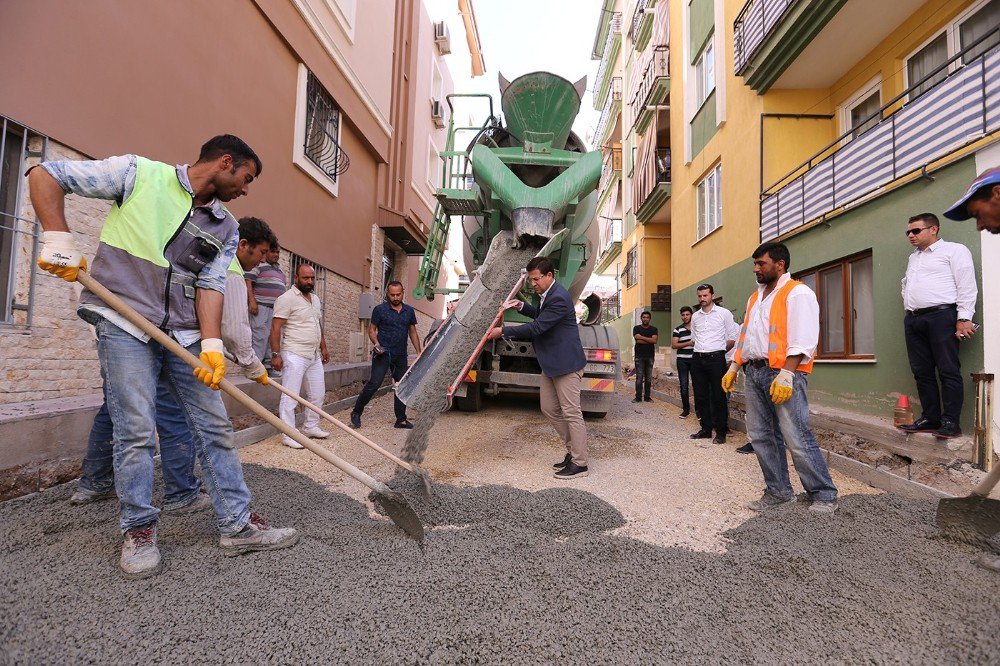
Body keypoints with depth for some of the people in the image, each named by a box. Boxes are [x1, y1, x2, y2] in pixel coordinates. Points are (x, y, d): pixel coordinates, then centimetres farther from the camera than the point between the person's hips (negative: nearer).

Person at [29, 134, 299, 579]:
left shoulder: (225, 228, 10)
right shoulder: (140, 174, -1)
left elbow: (211, 285, 1)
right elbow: (45, 175, 4)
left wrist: (211, 344, -13)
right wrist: (58, 239, -10)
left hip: (184, 335, 5)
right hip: (124, 325, -4)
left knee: (215, 428, 2)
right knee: (136, 430, -6)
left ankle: (238, 525, 11)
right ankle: (138, 532, 13)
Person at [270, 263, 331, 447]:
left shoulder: (315, 299, 14)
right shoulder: (287, 298, -11)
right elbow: (276, 328, -14)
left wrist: (323, 348, 19)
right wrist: (275, 354, -19)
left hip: (315, 356, 8)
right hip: (294, 355, -8)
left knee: (317, 394, 14)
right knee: (290, 396, -3)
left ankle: (311, 426, 29)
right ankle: (288, 435, 4)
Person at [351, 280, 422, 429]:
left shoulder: (409, 311, 10)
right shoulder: (380, 309, -1)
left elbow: (413, 333, 15)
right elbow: (372, 329, 1)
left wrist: (419, 352, 8)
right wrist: (376, 344, -17)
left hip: (401, 355, 5)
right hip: (383, 354, -4)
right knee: (374, 383, -11)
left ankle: (401, 420, 15)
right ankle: (356, 412, 5)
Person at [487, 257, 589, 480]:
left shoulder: (559, 298, -21)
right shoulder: (547, 294, 11)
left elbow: (537, 327, -23)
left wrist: (503, 331, -16)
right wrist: (522, 306, 10)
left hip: (565, 363, -11)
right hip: (550, 364, 11)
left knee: (571, 413, -2)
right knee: (549, 410, 15)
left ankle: (579, 463, 9)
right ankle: (573, 451, 27)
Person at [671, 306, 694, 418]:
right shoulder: (678, 329, 5)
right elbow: (674, 345, -4)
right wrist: (689, 343, -13)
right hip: (682, 360, 0)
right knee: (683, 386, 3)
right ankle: (686, 409, 13)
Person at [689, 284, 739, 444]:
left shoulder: (724, 313, -1)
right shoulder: (695, 316, 14)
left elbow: (732, 338, 1)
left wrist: (718, 352, 5)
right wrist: (700, 350, 12)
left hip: (716, 359, -5)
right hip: (697, 359, 5)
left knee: (718, 396, -2)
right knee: (701, 396, 8)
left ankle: (721, 432, 6)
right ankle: (706, 429, 18)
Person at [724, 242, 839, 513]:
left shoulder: (797, 293, -4)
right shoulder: (756, 297, 22)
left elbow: (802, 340, -15)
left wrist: (785, 374, -23)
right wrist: (733, 368, 16)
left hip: (783, 372, -8)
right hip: (754, 371, 8)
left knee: (796, 438, -6)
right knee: (761, 436, 9)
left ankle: (824, 495, 10)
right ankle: (778, 491, 21)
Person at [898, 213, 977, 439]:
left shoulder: (954, 250, 3)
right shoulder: (913, 258, 25)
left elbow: (967, 286, -5)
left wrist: (964, 318, -13)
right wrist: (909, 310, 15)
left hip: (941, 316, -7)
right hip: (913, 319, 7)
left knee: (948, 371, -5)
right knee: (922, 372, 6)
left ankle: (950, 422, -3)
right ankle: (930, 418, 12)